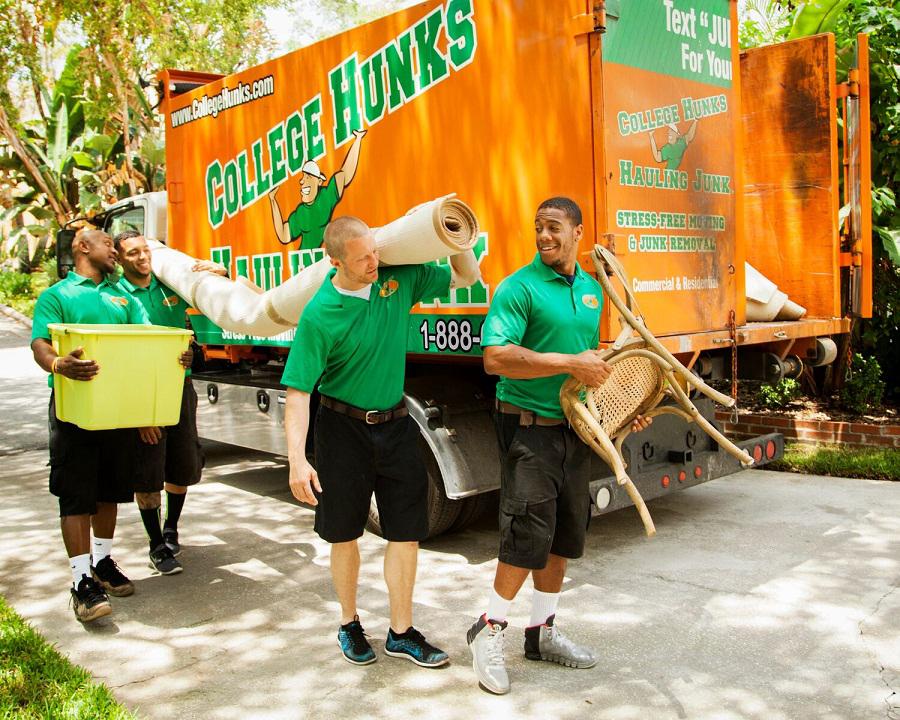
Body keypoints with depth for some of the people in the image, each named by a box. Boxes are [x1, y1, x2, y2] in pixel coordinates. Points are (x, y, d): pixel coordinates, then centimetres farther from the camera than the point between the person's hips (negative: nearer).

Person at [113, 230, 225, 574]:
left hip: (180, 387, 4)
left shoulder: (172, 284, 4)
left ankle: (171, 528, 36)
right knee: (147, 474, 2)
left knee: (184, 465, 14)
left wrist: (218, 271, -9)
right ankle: (157, 545, 17)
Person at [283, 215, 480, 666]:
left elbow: (466, 278, 8)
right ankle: (349, 625, 31)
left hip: (395, 425, 4)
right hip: (343, 429, -4)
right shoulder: (319, 316, -18)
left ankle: (401, 633, 21)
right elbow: (298, 391, -18)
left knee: (407, 531, 5)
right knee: (345, 533, 10)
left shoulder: (400, 277, -5)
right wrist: (297, 459, -26)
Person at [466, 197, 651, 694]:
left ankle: (542, 632, 28)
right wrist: (570, 364, -24)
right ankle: (489, 630, 11)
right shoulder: (519, 287, -12)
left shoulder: (592, 289, 12)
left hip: (575, 427, 8)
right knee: (528, 534, -8)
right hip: (530, 426, -7)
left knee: (565, 534, 13)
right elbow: (496, 358, -24)